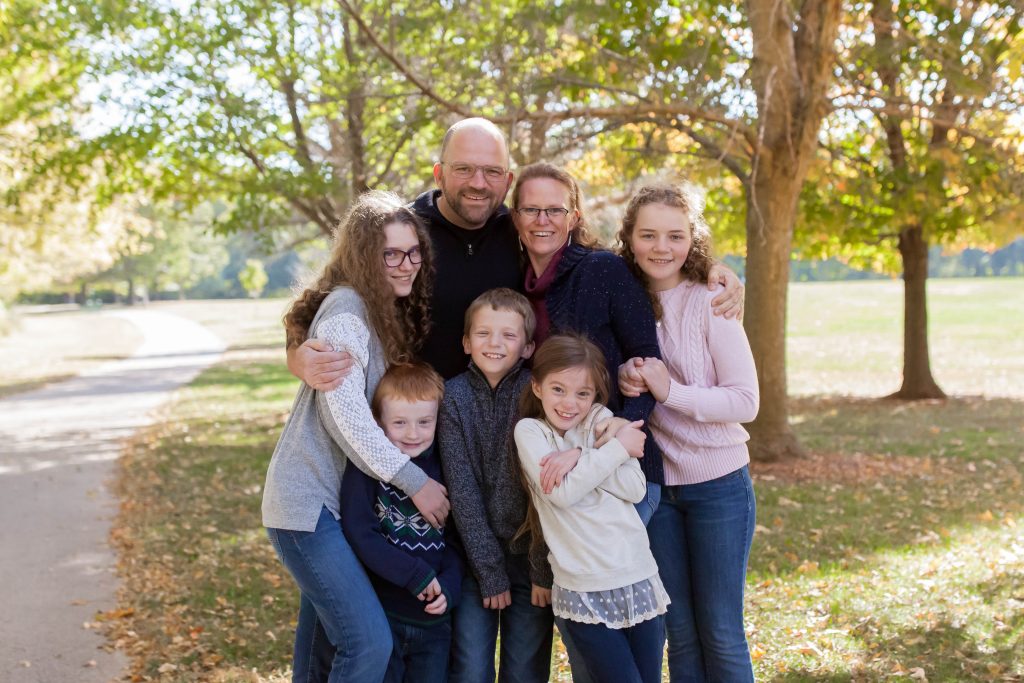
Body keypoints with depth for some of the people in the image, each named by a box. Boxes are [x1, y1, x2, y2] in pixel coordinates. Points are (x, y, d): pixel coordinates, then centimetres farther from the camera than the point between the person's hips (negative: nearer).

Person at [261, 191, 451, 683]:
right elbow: (343, 412, -22)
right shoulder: (345, 307, -15)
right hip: (308, 502, -9)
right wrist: (415, 482, -20)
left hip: (340, 500, 9)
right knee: (369, 642, -15)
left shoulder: (395, 314, 12)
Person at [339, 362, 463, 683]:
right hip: (380, 612, -3)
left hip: (435, 619, 3)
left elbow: (456, 540, 5)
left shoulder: (444, 469, 2)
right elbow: (360, 535, -18)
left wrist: (449, 586, -12)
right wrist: (416, 575, -20)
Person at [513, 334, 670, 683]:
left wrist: (579, 459, -13)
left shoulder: (602, 420, 6)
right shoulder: (530, 430, -1)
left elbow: (635, 489, -2)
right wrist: (617, 448, -9)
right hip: (583, 591, -3)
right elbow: (562, 493, -14)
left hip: (639, 578, 3)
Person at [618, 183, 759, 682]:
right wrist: (626, 384, -13)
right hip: (655, 486, 4)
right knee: (679, 631, 12)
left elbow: (746, 402, -13)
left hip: (718, 485, -3)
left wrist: (669, 390, -23)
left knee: (720, 633, 5)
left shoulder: (710, 305, -11)